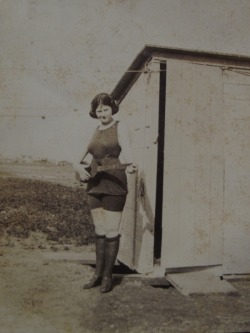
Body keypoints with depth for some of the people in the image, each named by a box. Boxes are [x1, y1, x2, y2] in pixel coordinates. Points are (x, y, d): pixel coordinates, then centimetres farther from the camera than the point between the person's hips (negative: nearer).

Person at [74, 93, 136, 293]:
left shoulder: (119, 128, -3)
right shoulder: (94, 132, 15)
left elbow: (127, 150, -19)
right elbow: (81, 157, 15)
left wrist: (129, 166, -39)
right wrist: (80, 167, -7)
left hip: (114, 185, -6)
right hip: (94, 184, 6)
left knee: (111, 231, -1)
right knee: (99, 231, 12)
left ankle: (108, 276, 12)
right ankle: (98, 274, 23)